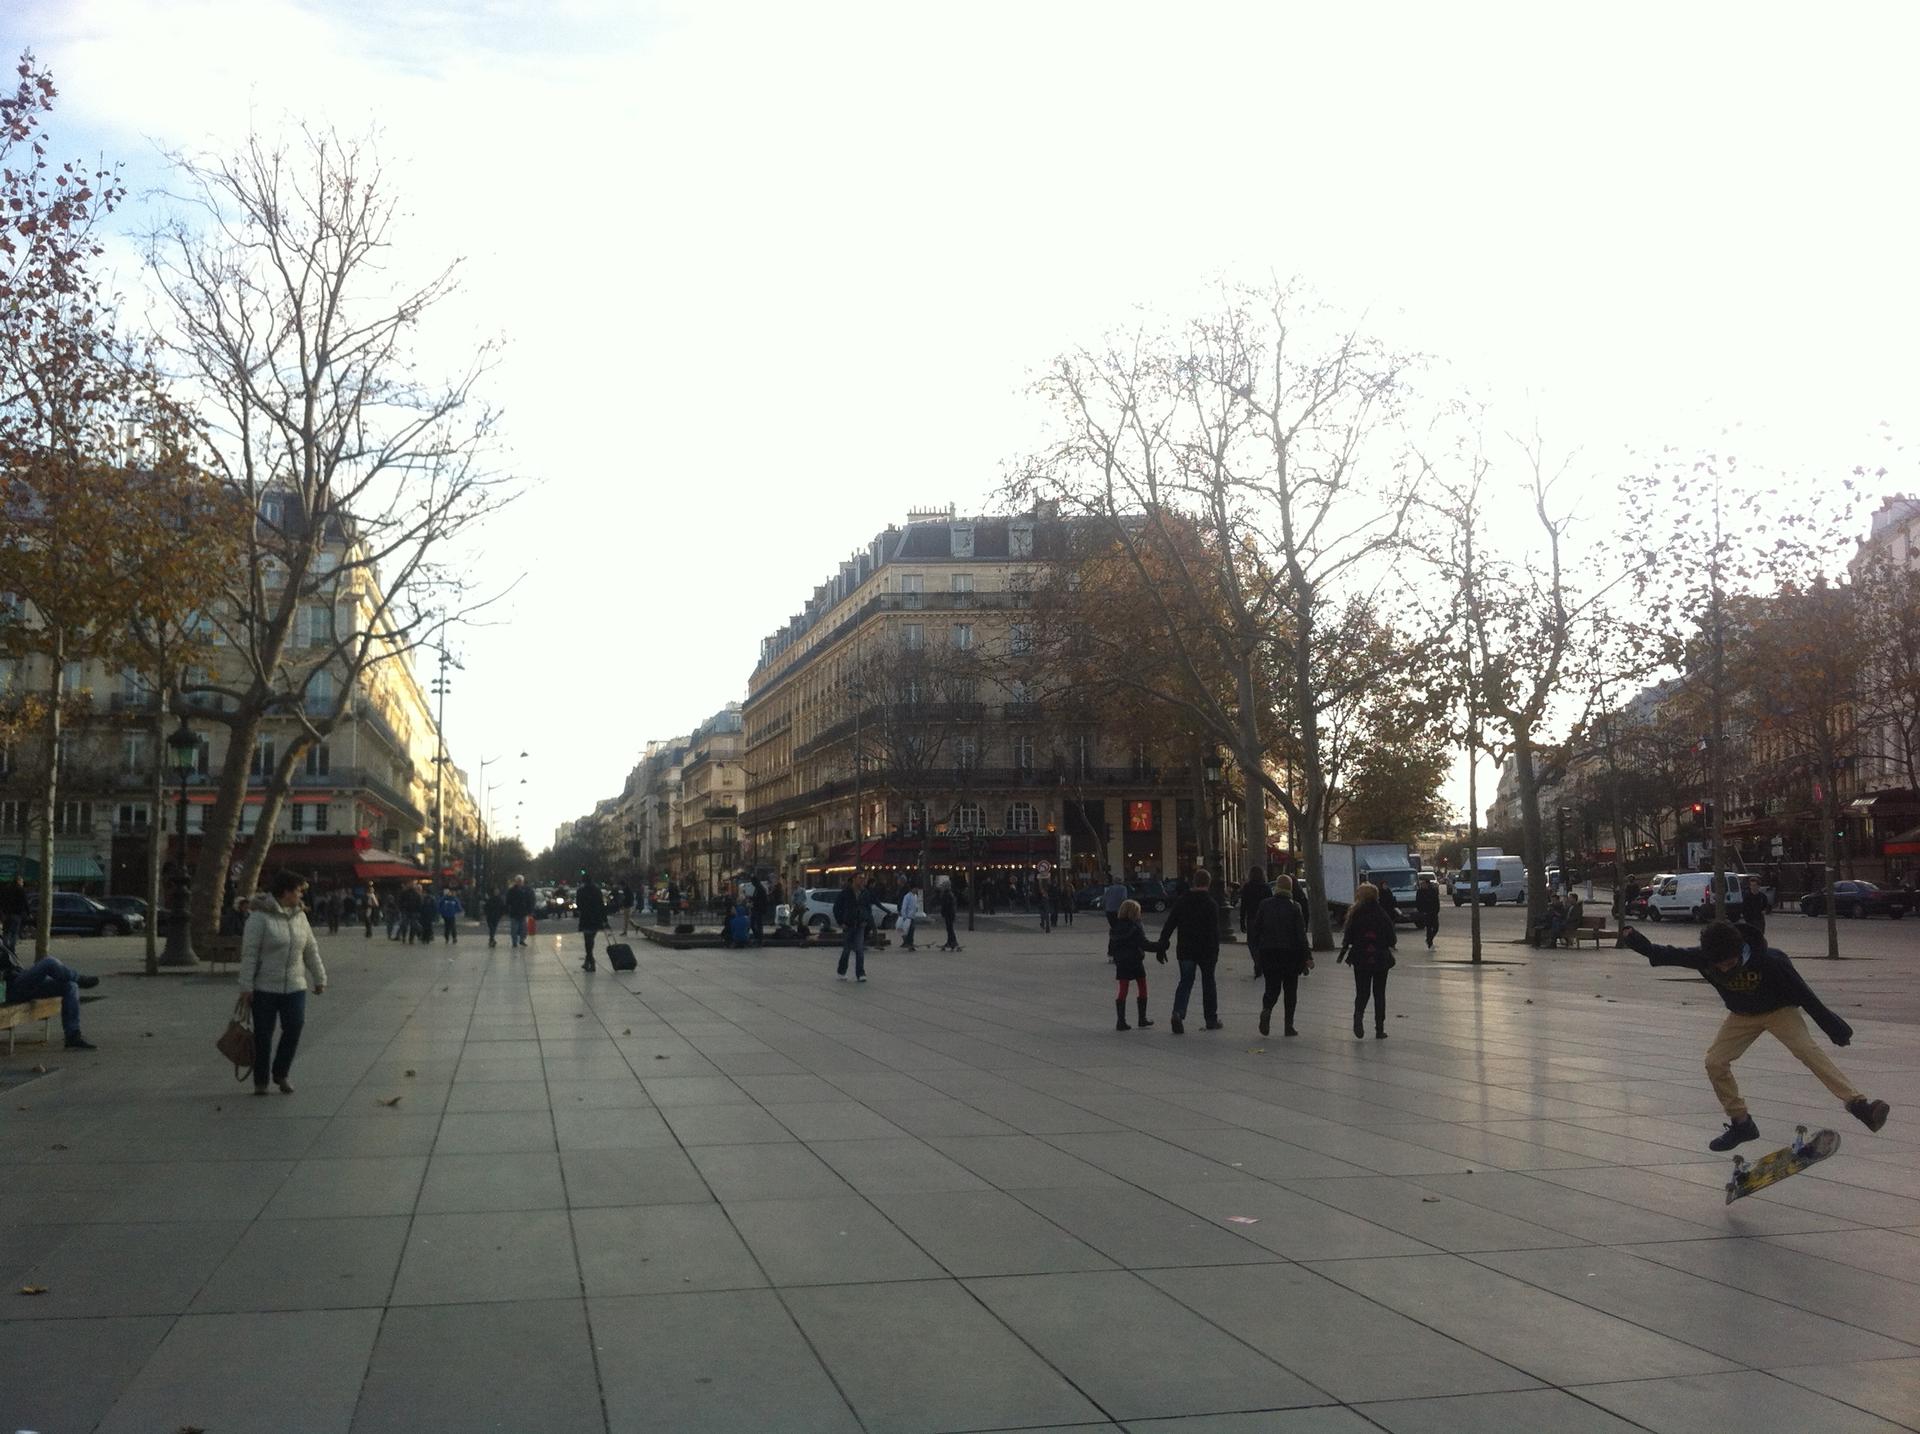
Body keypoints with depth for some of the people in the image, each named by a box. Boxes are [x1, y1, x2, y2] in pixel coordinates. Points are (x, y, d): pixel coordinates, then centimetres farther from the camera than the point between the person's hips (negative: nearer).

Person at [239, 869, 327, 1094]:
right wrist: (246, 986, -15)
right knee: (263, 1035, 4)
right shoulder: (260, 916, -10)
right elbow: (249, 953, -12)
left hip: (294, 987, 5)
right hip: (265, 988, -5)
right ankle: (260, 1081, 17)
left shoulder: (299, 916, 9)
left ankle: (281, 1074, 14)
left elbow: (311, 950, 15)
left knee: (294, 1029, -5)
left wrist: (320, 978, 16)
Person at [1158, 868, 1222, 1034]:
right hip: (1205, 950, -3)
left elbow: (1169, 924, 3)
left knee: (1185, 982, 6)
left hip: (1185, 950, 3)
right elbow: (1215, 929, -13)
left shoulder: (1181, 900, 3)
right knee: (1208, 983, 11)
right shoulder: (1209, 902, -10)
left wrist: (1162, 943, 6)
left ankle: (1178, 1012, -16)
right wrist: (1215, 950, -8)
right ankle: (1211, 1019, 17)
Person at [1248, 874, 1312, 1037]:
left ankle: (1266, 1010, -20)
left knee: (1272, 987, 9)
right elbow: (1301, 935, -9)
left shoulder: (1265, 905, 0)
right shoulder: (1294, 908, -7)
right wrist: (1308, 956, -6)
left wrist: (1255, 952, 9)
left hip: (1268, 953, 2)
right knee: (1290, 989, 9)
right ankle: (1288, 1025, 7)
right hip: (1290, 954, -2)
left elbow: (1254, 931, 1)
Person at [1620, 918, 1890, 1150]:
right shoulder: (1703, 958, -25)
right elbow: (1664, 954, -13)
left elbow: (1802, 992, -24)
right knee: (1715, 1062, -6)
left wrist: (1831, 1025, -16)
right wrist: (1636, 942, -30)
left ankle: (1857, 1103, -34)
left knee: (1806, 1049, -28)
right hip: (1742, 1015, 4)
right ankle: (1741, 1123, 9)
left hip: (1779, 1010, -4)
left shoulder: (1768, 961, -35)